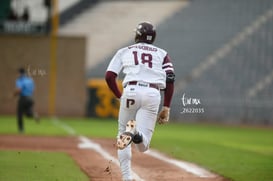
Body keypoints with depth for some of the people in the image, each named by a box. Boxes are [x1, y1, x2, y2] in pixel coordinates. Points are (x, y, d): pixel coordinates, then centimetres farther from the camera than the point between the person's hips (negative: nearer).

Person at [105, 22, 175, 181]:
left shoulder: (124, 52, 20)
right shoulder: (162, 54, 21)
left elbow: (109, 76, 7)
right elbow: (170, 79, 7)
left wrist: (120, 96, 19)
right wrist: (166, 108, 7)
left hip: (131, 91, 0)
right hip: (153, 94, 0)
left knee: (122, 133, 19)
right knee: (143, 146, 0)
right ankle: (136, 132, -38)